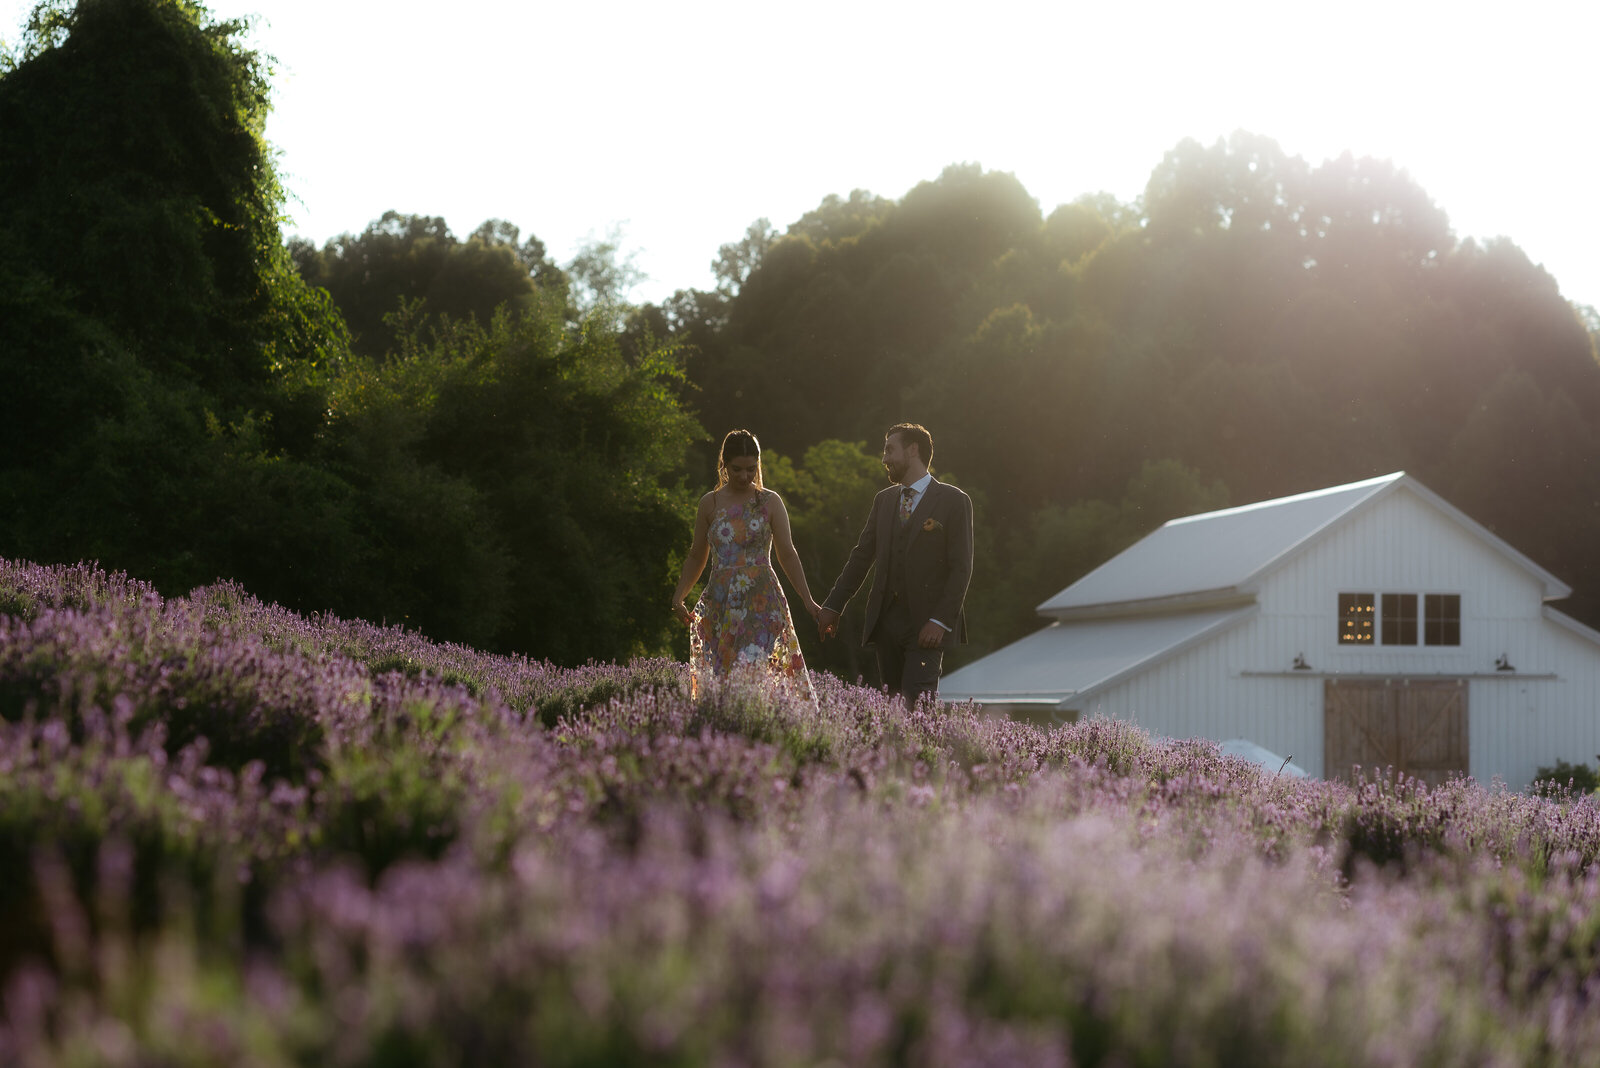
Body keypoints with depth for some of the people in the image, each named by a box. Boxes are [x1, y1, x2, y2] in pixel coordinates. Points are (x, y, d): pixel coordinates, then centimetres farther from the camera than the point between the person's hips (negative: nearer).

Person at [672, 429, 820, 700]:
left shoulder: (770, 502, 5)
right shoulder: (710, 503, 10)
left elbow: (787, 555, 2)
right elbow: (696, 558, 17)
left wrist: (807, 599, -6)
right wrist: (678, 596, 5)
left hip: (761, 602, -3)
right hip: (720, 604, 3)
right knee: (720, 680, -4)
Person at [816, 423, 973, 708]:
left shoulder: (954, 502, -2)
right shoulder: (883, 500, 16)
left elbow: (961, 568, -7)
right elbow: (862, 556, 17)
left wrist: (941, 621, -16)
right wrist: (833, 606, 10)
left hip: (927, 622, -5)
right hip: (887, 620, 5)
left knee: (918, 702, -17)